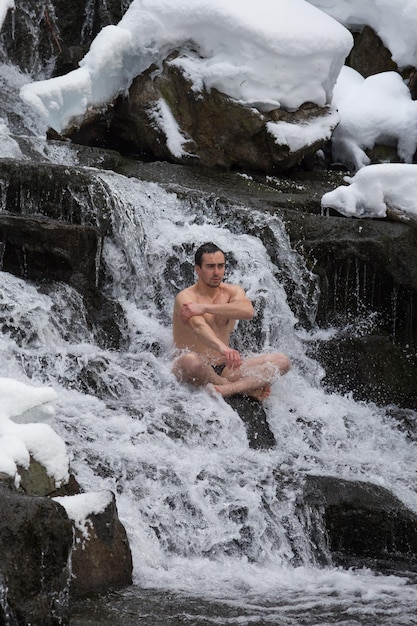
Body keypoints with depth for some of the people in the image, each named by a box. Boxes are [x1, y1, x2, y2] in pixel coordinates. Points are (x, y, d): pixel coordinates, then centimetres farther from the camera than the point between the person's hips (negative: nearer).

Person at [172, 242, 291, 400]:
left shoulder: (232, 291, 9)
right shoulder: (186, 298, -8)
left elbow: (248, 311, -15)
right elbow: (199, 327, -29)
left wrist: (204, 308, -22)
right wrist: (222, 348, -50)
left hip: (224, 369, 6)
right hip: (195, 372, -6)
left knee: (281, 361, -13)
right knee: (190, 360, -43)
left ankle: (226, 389, -36)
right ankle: (246, 388, -21)